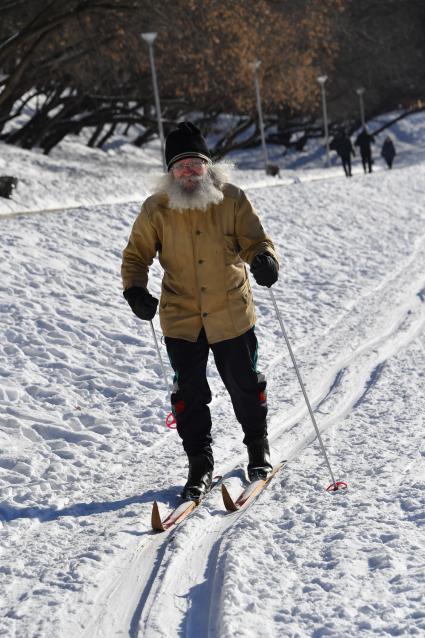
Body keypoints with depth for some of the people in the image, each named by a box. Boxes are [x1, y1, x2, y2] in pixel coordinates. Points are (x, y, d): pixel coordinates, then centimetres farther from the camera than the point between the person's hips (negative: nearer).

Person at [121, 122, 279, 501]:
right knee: (189, 392, 1)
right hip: (181, 317, 0)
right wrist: (135, 290, -13)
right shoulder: (157, 210, -5)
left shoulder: (231, 200, -7)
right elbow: (136, 256, 4)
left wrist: (264, 259, -30)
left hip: (231, 313, 0)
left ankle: (258, 447, 35)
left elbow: (254, 239, -7)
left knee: (245, 385, 11)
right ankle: (200, 464, 15)